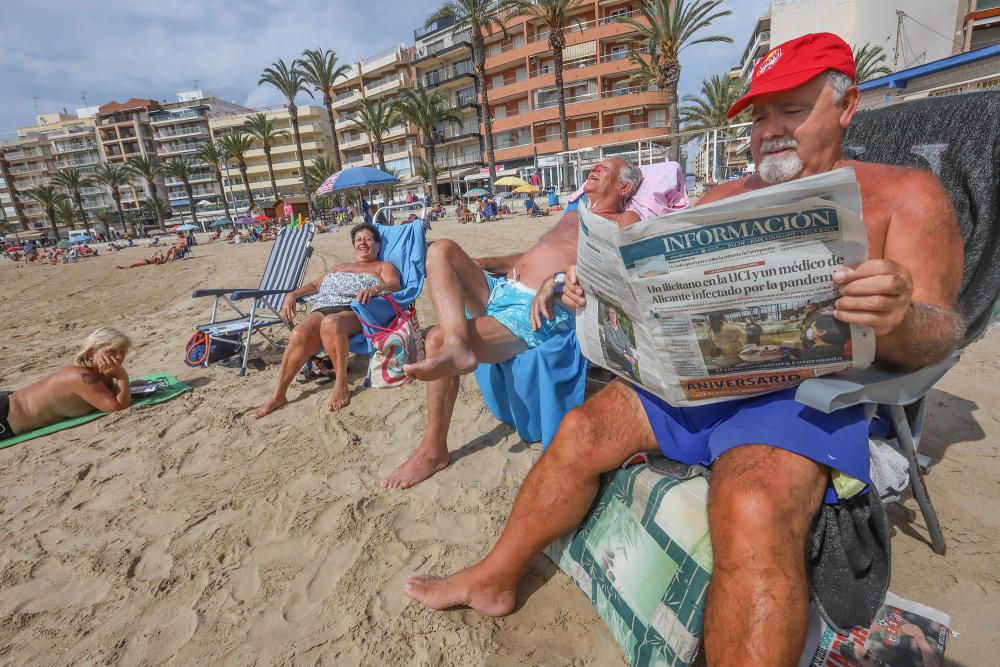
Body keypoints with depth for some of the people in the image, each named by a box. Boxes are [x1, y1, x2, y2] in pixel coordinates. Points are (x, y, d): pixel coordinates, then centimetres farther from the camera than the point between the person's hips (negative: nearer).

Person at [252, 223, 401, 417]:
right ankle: (278, 395, -25)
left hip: (355, 312, -5)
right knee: (300, 333, -28)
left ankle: (341, 386, -33)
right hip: (323, 308, 5)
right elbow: (315, 285, 34)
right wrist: (293, 294, 13)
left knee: (330, 323, -40)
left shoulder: (384, 266, 20)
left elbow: (395, 285, -1)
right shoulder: (339, 267, 37)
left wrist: (374, 289, -24)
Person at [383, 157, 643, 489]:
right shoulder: (572, 216, 33)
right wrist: (479, 265, 20)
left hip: (535, 310, -9)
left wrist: (556, 280, -30)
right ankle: (457, 344, -36)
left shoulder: (625, 221, 8)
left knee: (438, 338, -25)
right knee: (441, 249, -13)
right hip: (500, 287, 9)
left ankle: (434, 451, -9)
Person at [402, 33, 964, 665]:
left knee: (753, 515, -33)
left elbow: (937, 330, -3)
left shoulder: (906, 194, 5)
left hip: (800, 392, -4)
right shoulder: (722, 200, 17)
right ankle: (495, 580, 10)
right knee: (582, 431, -9)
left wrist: (898, 321, -27)